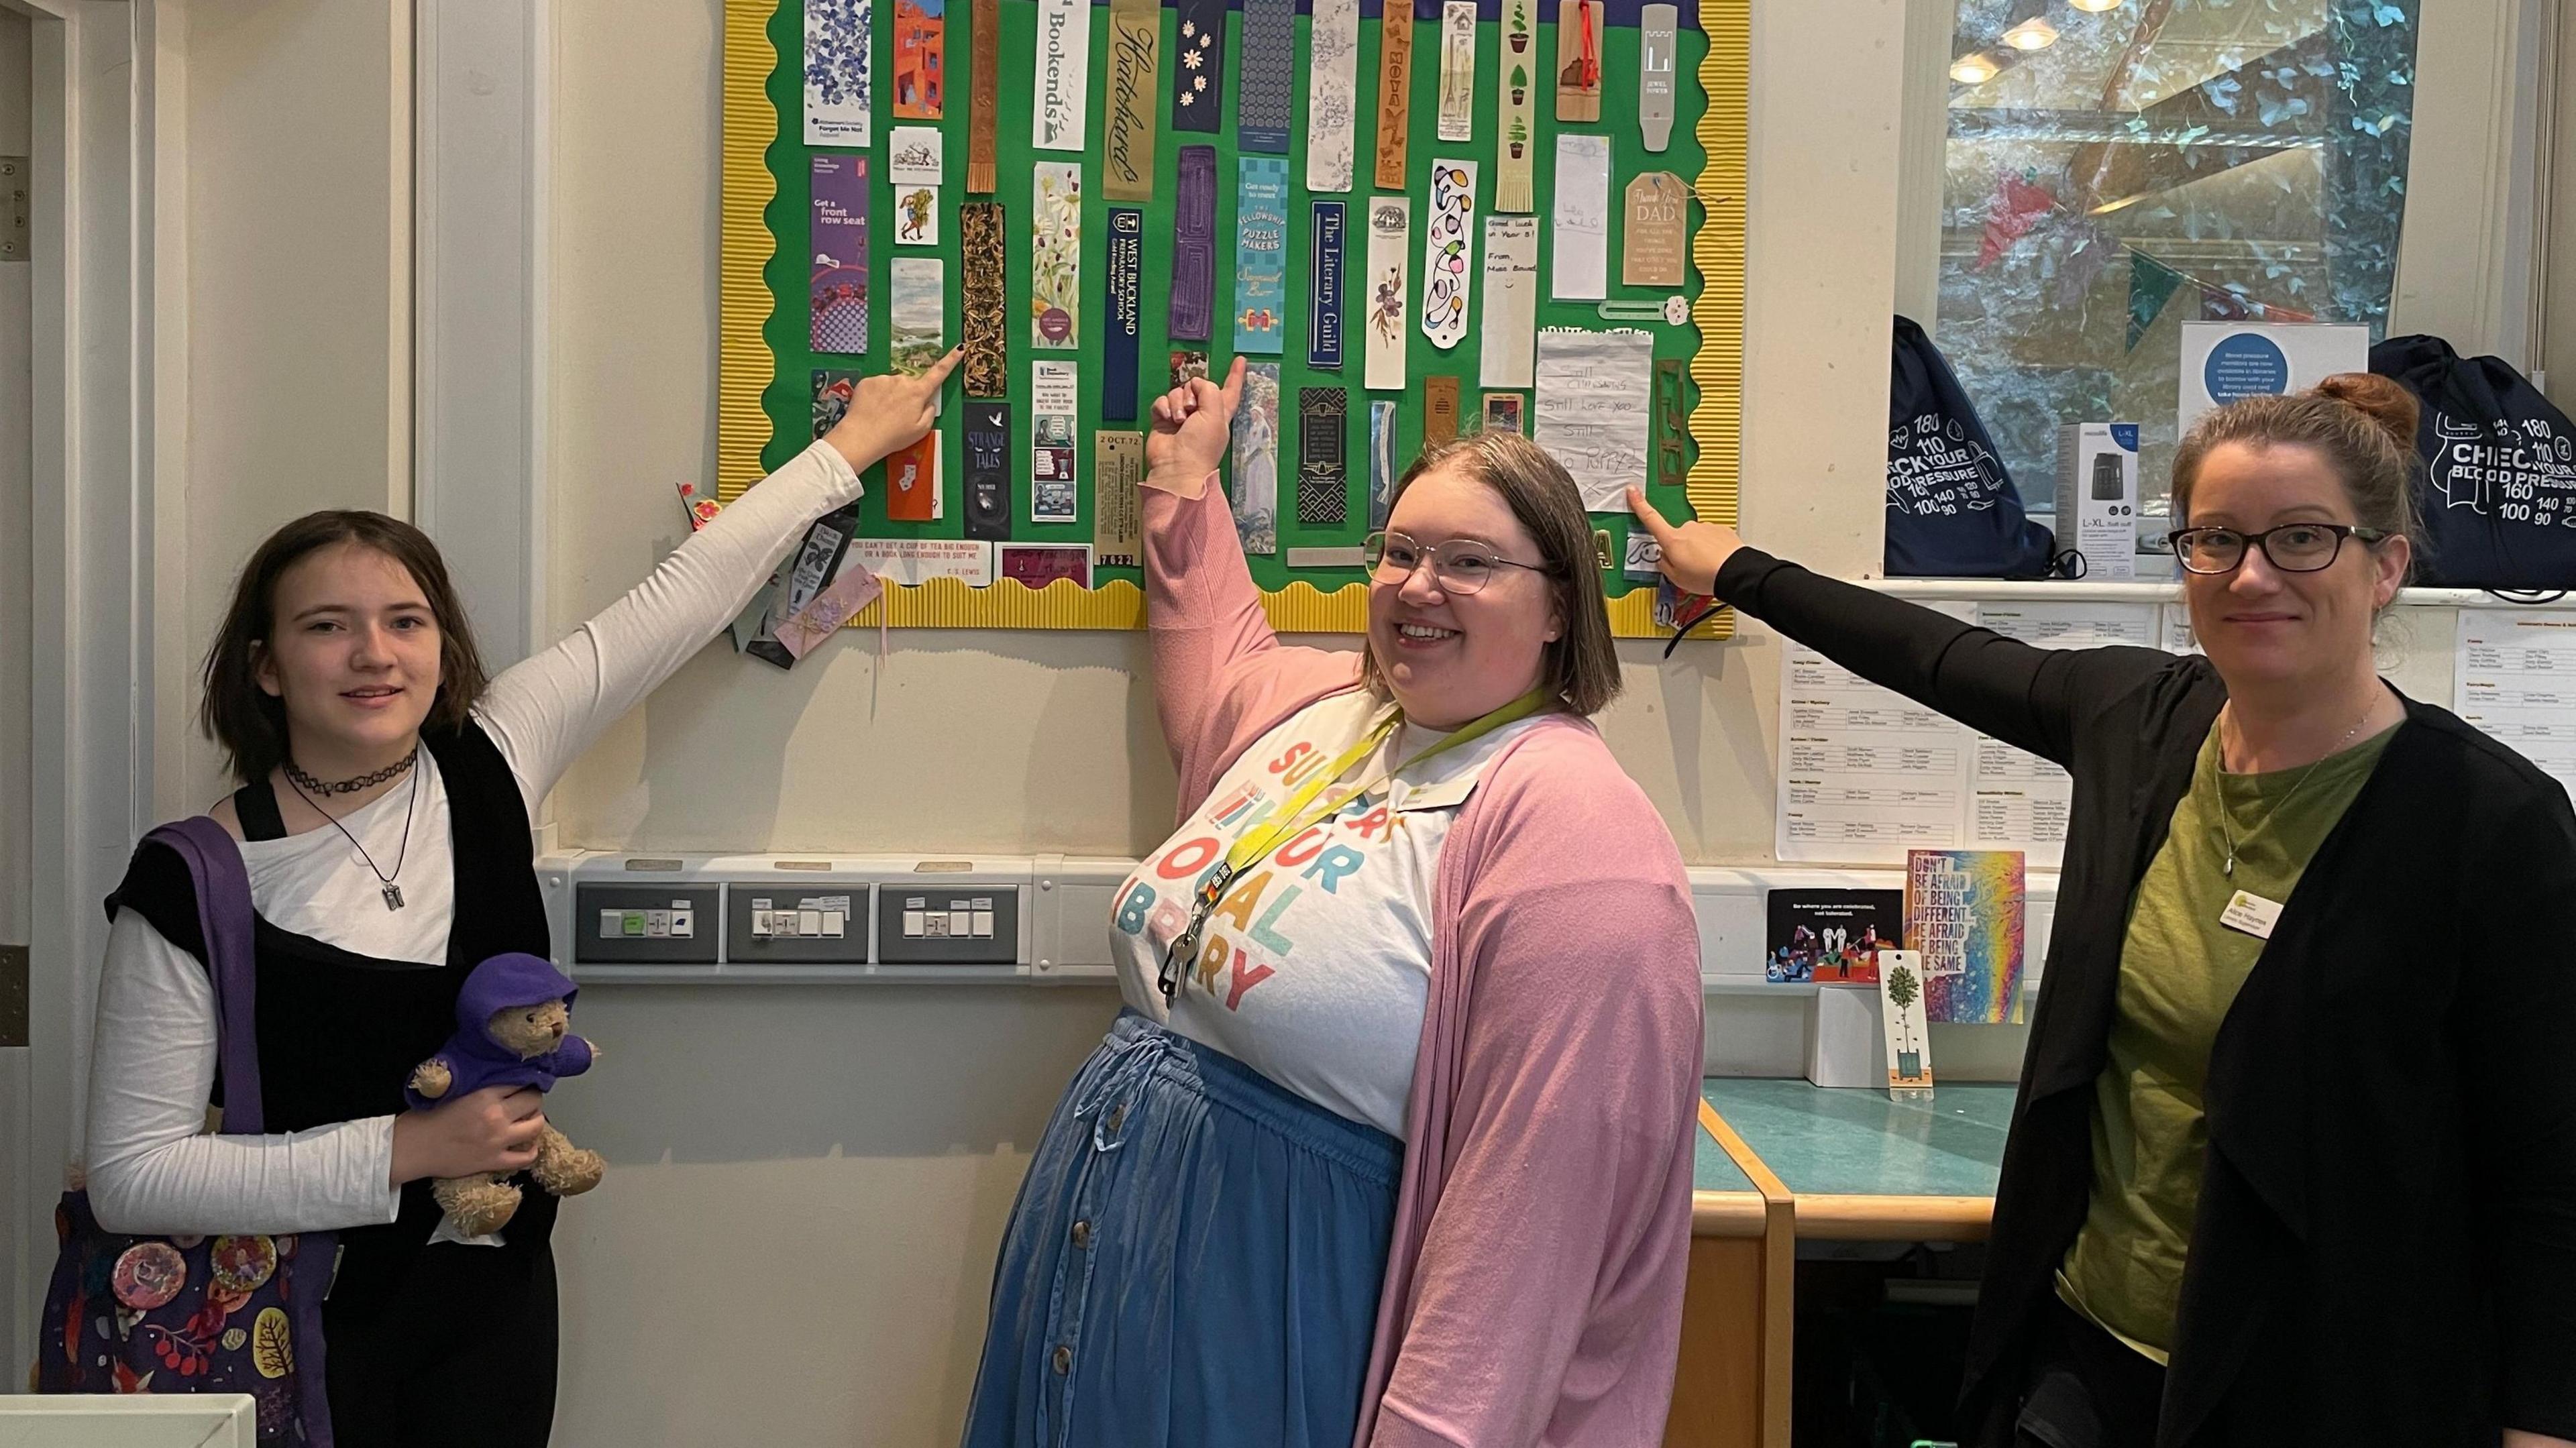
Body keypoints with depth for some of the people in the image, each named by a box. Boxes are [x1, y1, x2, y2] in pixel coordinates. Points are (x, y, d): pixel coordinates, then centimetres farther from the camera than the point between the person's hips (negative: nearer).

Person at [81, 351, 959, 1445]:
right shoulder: (196, 885, -14)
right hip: (302, 1320, -3)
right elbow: (129, 1178, -15)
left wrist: (850, 444, 8)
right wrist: (406, 1150, -20)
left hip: (493, 1300, 4)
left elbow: (682, 599, 1)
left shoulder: (486, 767, -5)